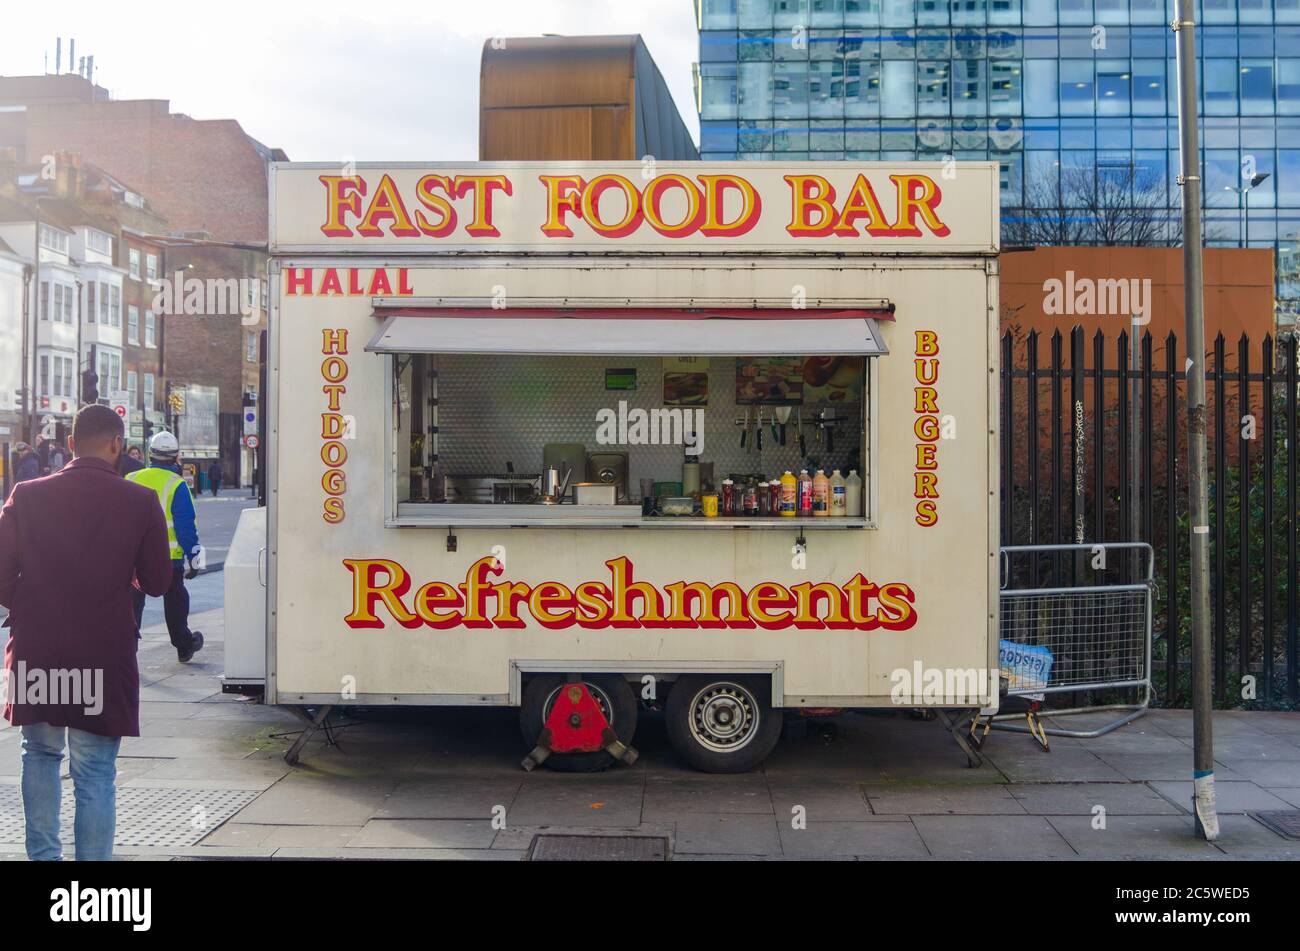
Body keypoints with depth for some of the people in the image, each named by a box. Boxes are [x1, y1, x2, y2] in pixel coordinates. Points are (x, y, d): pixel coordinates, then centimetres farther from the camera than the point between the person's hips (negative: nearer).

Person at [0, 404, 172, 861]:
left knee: (41, 754, 23)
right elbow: (158, 582, -1)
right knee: (95, 772, 5)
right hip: (103, 655, -2)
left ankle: (42, 853, 22)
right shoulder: (140, 502, -7)